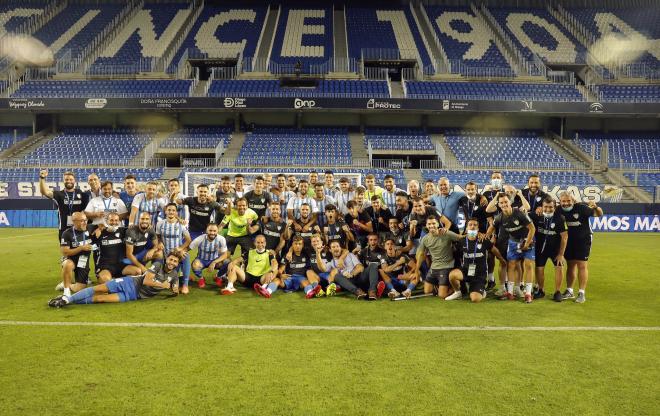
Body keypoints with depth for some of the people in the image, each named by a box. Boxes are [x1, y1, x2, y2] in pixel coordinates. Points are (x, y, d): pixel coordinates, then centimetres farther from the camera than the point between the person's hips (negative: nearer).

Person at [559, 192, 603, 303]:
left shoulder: (581, 208, -19)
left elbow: (599, 214, -16)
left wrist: (595, 207, -39)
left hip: (583, 240, -4)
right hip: (569, 241, 4)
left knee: (582, 266, -1)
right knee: (571, 265, 12)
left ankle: (582, 293, 6)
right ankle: (569, 291, 22)